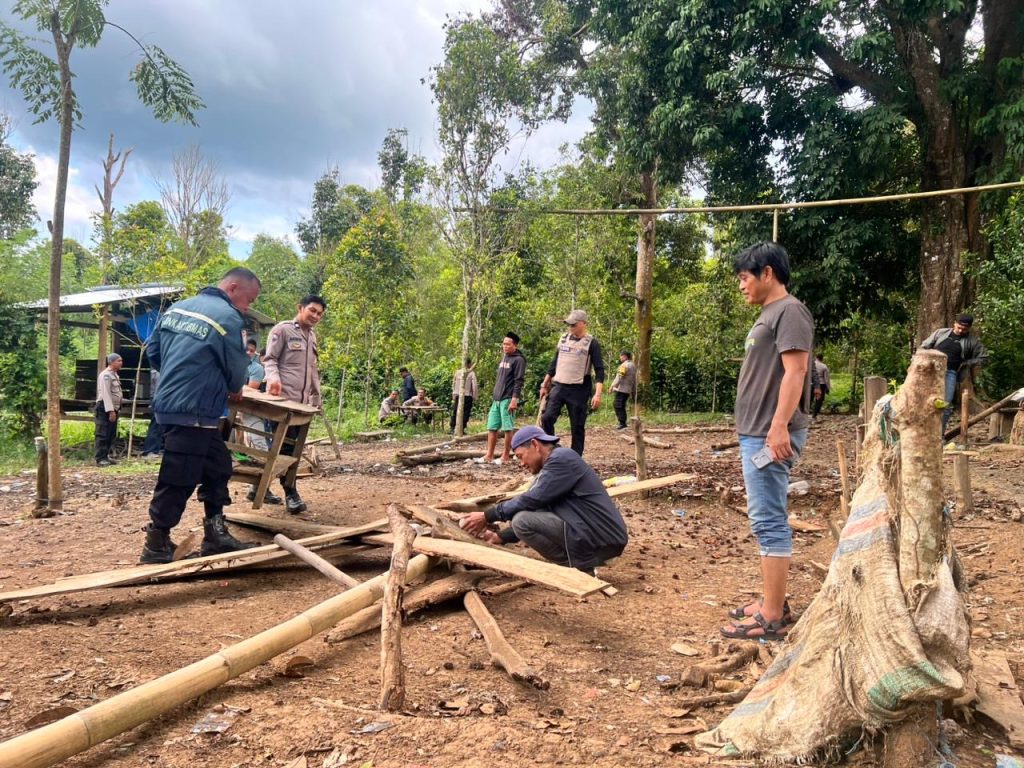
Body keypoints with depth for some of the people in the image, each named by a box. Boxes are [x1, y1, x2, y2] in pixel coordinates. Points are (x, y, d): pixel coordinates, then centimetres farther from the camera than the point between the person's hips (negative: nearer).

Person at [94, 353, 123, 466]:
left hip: (113, 408, 10)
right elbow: (106, 394, -21)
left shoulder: (115, 374, 16)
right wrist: (110, 410, -25)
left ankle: (106, 456, 21)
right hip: (105, 408, -10)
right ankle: (100, 459, -5)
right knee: (103, 434, -8)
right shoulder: (106, 375, -15)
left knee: (111, 434, 13)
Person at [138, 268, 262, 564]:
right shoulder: (229, 318, -14)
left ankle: (215, 535, 21)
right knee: (178, 481, -1)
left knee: (218, 467, 16)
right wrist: (234, 391, 16)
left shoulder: (177, 308, 12)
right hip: (194, 412, -10)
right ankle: (156, 546, 10)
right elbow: (236, 372, -6)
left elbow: (153, 351, 16)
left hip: (170, 403, 10)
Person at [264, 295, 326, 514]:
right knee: (286, 445, -6)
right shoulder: (282, 329, -1)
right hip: (284, 398, -7)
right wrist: (273, 377, -25)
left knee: (294, 447, 6)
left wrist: (317, 398, 19)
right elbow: (270, 359, -6)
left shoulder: (313, 336, 21)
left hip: (304, 401, 7)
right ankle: (290, 492, -1)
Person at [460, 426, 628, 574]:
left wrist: (487, 516, -9)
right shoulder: (552, 466, 18)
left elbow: (531, 500, -16)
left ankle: (579, 568, -5)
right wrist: (499, 537, 14)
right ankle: (580, 562, 10)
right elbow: (534, 505, 19)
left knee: (521, 520, -14)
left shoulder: (562, 458, -12)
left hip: (602, 537, -10)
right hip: (595, 533, 10)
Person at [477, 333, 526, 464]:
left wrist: (514, 399, -19)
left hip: (508, 399, -8)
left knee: (508, 428, -2)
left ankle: (505, 456, 5)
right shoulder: (504, 358, 19)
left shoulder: (518, 360, -7)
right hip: (497, 399, 8)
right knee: (492, 427, 7)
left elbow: (519, 381, -13)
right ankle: (489, 455, 11)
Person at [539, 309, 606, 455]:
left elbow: (599, 370, -9)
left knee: (577, 426, 1)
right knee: (547, 418, -11)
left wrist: (598, 394, -20)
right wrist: (545, 385, 18)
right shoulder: (563, 338, 11)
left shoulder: (591, 343, -4)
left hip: (579, 390, -4)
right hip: (558, 387, 4)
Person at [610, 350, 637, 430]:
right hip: (628, 390, 9)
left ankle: (622, 423, -10)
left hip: (621, 389, -9)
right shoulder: (633, 366, 16)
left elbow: (619, 377, -19)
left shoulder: (624, 365, -12)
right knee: (622, 406, 14)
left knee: (618, 406, -6)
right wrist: (634, 391, 24)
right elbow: (634, 379, 20)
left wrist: (613, 386, -16)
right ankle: (623, 422, 15)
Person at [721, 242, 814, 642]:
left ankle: (773, 617, -1)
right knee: (766, 520, 14)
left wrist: (779, 426, -25)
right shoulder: (769, 314, 19)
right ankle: (772, 601, 23)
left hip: (770, 436, -10)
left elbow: (794, 372, -19)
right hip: (756, 433, 10)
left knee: (769, 522, -7)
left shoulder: (789, 312, -10)